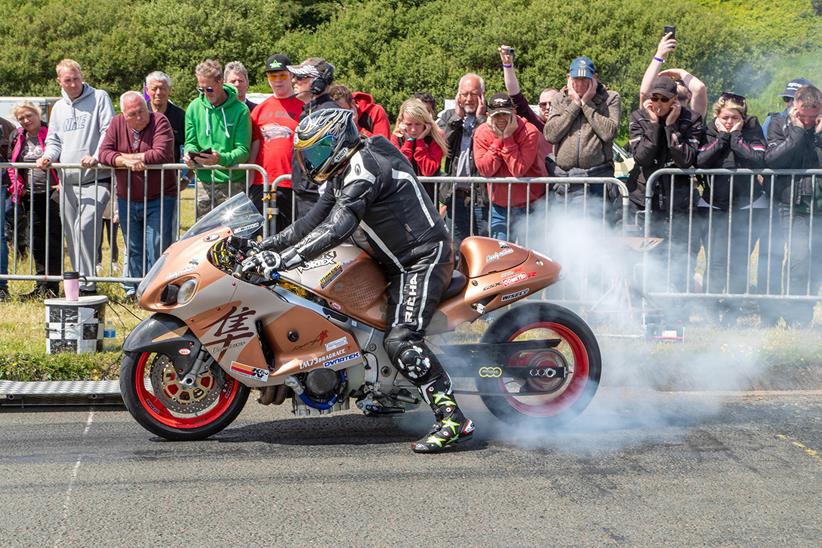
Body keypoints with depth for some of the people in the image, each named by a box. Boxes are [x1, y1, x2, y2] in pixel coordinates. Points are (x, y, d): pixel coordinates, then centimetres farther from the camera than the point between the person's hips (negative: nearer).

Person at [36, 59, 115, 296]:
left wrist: (96, 156, -20)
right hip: (68, 180, 7)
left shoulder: (99, 98, 2)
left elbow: (108, 131, -6)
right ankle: (78, 281, 13)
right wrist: (48, 156, 4)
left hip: (95, 179, -7)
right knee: (71, 234, 6)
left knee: (85, 225, -23)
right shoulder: (58, 108, 20)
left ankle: (87, 283, -22)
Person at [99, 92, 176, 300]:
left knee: (157, 249, -6)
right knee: (133, 249, 13)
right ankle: (132, 290, 22)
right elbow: (104, 153, -3)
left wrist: (126, 156, -14)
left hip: (159, 199, -4)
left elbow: (161, 154, -23)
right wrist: (126, 161, -22)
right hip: (127, 199, 4)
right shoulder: (117, 124, 3)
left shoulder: (160, 122, -10)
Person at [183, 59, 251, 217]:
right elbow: (190, 142, 10)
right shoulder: (195, 107, 6)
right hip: (203, 183, 4)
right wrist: (190, 155, -14)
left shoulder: (240, 110, -6)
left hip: (232, 183, -3)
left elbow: (243, 151, -11)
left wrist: (222, 159, -29)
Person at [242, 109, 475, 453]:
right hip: (396, 262, 11)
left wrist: (282, 259, -34)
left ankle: (452, 419, -25)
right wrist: (266, 244, 8)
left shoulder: (364, 168, -19)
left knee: (400, 341, -24)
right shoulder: (344, 172, 14)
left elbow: (336, 229, -30)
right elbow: (314, 221, 16)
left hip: (422, 260, -11)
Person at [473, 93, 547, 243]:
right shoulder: (482, 133, -4)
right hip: (500, 207, 3)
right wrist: (499, 140, -18)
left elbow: (518, 170, -24)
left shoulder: (529, 132, -16)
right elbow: (485, 170, -15)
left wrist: (507, 138, -23)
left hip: (530, 205, -3)